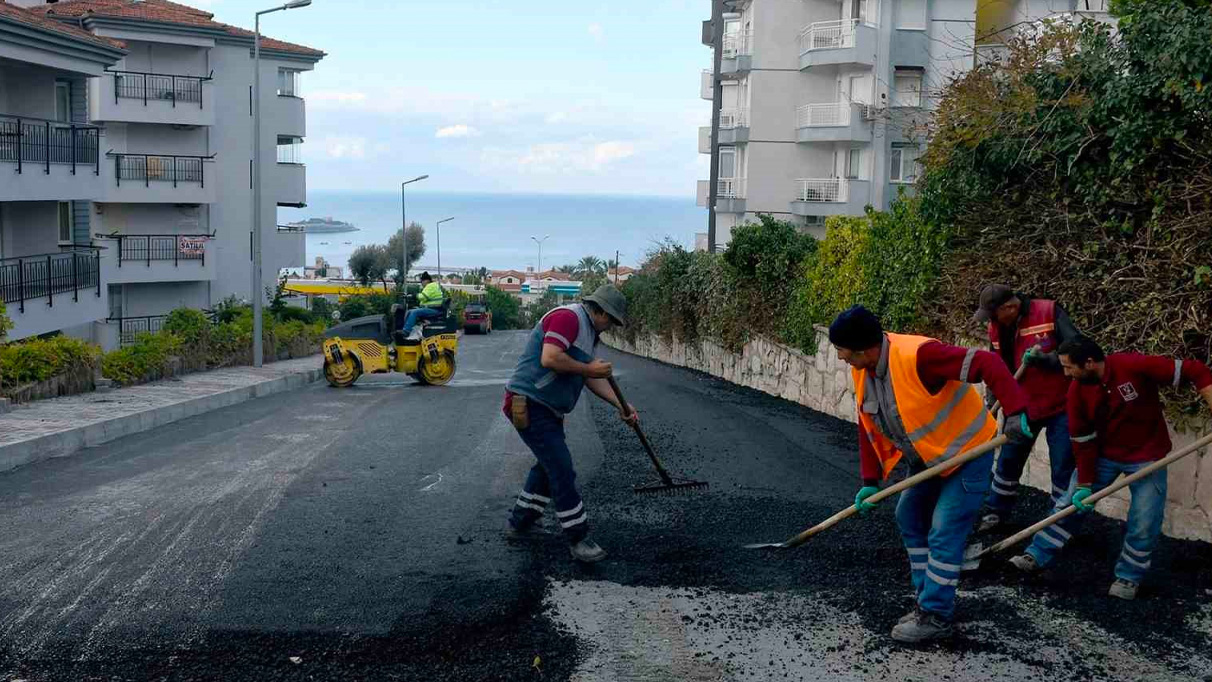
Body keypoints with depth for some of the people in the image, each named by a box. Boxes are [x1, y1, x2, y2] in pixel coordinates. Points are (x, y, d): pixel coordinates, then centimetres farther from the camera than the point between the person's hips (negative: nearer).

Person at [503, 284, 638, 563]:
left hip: (547, 410, 11)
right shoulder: (568, 318, -16)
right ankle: (578, 539, 0)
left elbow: (592, 379, 19)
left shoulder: (588, 331, 18)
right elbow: (550, 359, -29)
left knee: (549, 465, 21)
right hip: (530, 404, -11)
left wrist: (621, 406, 10)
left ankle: (520, 524, 33)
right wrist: (589, 368, -17)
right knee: (562, 471, -8)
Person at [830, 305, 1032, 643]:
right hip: (929, 459, 9)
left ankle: (936, 616, 0)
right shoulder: (862, 370, -4)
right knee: (909, 517, 14)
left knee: (944, 533, -10)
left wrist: (1015, 411, -43)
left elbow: (986, 363, -35)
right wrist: (870, 481, 5)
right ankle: (928, 599, 26)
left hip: (967, 451, -9)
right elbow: (868, 425, 7)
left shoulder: (917, 355, -32)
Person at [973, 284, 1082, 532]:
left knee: (1063, 466, 1)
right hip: (1022, 405, 5)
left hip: (1059, 404, -5)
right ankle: (995, 512, 31)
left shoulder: (1050, 313, -20)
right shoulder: (997, 327, -2)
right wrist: (992, 399, 1)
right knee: (1008, 460, 15)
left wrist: (1043, 359, -33)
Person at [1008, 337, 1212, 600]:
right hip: (1103, 455, 4)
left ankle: (1129, 577, 16)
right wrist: (1084, 484, -8)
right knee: (1070, 504, 4)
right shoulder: (1077, 391, -13)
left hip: (1147, 456, -4)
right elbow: (1083, 441, -7)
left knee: (1144, 522, -3)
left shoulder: (1135, 366, -29)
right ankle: (1038, 557, 16)